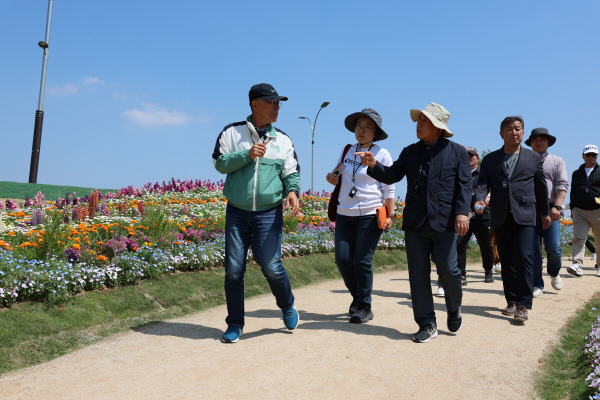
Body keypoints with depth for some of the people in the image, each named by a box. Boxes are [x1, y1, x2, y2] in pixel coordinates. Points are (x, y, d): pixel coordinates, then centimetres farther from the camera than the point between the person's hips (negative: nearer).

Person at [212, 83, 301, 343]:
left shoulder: (283, 140, 8)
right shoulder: (232, 132, 3)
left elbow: (291, 173, 7)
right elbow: (220, 163, -1)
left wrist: (292, 190, -14)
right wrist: (247, 155, -15)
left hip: (269, 214, 0)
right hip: (236, 213, 0)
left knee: (271, 266, -9)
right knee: (233, 270, 2)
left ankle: (287, 306, 22)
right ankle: (235, 324, 19)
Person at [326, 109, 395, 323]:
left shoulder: (382, 154, -1)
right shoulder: (348, 151, 12)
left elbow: (388, 188, -1)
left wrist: (390, 215, -7)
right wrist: (335, 179, 2)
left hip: (370, 215, -4)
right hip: (344, 213, 5)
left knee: (363, 261, -3)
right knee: (342, 259, -1)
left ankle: (364, 308, 13)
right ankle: (357, 296, 25)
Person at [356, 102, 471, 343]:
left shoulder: (457, 152, 6)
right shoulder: (410, 152, 13)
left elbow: (464, 185, -1)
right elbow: (392, 176, 6)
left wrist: (462, 211, -15)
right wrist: (373, 165, -13)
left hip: (444, 223, -3)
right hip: (415, 223, 3)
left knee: (448, 270, -2)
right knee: (418, 274, 3)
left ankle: (454, 309, 30)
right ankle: (427, 325, 14)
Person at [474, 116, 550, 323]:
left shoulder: (534, 158, 11)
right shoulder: (490, 159, 11)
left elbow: (541, 187, 15)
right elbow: (482, 183, 2)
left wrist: (545, 213, 19)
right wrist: (479, 200, -19)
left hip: (524, 215, -2)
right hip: (500, 217, 2)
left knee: (523, 257, -12)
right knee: (506, 260, 7)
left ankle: (523, 305, -7)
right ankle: (511, 301, 17)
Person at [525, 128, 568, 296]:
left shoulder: (557, 161, 13)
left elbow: (562, 186, 2)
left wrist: (557, 207, -13)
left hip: (549, 209, -1)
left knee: (554, 248, -6)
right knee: (532, 250, -1)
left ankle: (554, 273, 24)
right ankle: (537, 285, 8)